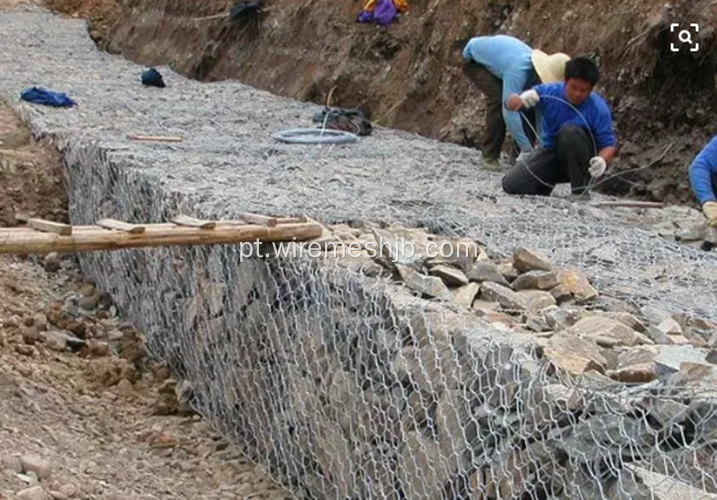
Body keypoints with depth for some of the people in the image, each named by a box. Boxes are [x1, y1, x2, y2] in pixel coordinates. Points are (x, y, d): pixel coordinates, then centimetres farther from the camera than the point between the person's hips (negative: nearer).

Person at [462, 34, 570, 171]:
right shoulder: (518, 70, -43)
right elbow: (509, 112, -46)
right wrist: (527, 148, -45)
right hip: (474, 60, -7)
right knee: (498, 99, -28)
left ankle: (521, 154, 2)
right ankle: (490, 155, -17)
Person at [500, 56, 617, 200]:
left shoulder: (598, 108, -20)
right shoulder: (549, 92, -14)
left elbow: (608, 144, -18)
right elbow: (510, 103, -12)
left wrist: (603, 160, -42)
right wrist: (523, 99, -37)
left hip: (581, 159, -3)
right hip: (551, 152, 3)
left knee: (570, 130, -34)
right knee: (512, 184, -15)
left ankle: (580, 189, -20)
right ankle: (547, 184, 18)